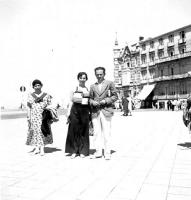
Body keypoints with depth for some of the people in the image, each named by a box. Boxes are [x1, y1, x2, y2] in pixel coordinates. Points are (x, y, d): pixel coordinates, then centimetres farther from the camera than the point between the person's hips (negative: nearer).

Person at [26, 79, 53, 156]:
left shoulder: (46, 95, 9)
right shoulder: (30, 95, 10)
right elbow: (28, 107, 7)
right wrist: (28, 116, -2)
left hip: (44, 115, 0)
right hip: (34, 115, 1)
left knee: (43, 131, -5)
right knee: (35, 131, -3)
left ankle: (42, 148, -1)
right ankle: (36, 148, 4)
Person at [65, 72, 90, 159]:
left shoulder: (88, 89, 12)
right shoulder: (74, 88, 8)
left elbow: (90, 102, 13)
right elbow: (71, 101, 7)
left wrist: (91, 113, 8)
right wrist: (68, 112, -1)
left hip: (85, 110, 1)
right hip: (75, 110, -1)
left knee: (83, 131, 4)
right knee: (74, 130, -1)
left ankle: (82, 151, 13)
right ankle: (74, 151, 8)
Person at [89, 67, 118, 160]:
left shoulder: (109, 83, 8)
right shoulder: (92, 86, 17)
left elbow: (115, 96, 4)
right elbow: (90, 98, 18)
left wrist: (105, 101, -9)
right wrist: (93, 102, -4)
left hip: (106, 111, -3)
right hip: (95, 112, 3)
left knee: (106, 133, -4)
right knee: (97, 132, 4)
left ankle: (107, 153, 4)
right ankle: (98, 152, 12)